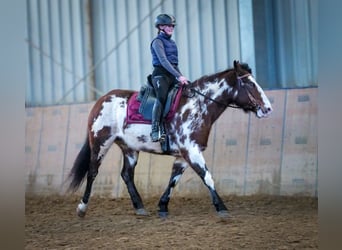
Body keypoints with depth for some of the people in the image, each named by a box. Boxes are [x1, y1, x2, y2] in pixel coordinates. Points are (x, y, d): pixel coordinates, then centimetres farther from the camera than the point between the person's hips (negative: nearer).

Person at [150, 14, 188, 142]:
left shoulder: (172, 42, 21)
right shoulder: (158, 41, -5)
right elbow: (163, 61, -16)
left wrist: (181, 76, 11)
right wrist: (178, 76, -23)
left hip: (173, 75, 8)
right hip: (161, 74, -8)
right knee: (161, 98, -28)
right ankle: (155, 130, -34)